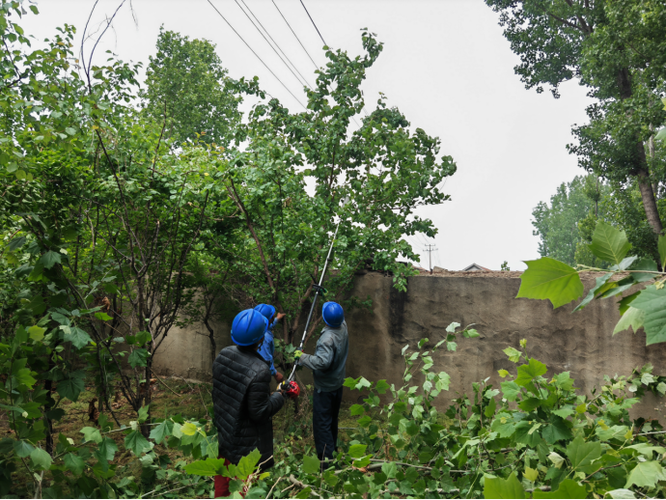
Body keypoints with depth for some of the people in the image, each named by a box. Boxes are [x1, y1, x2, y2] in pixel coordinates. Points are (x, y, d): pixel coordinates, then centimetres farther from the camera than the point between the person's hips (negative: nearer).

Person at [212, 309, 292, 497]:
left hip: (225, 431, 6)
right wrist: (279, 396, -11)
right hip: (248, 443, -6)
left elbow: (216, 393, 2)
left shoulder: (223, 355, -11)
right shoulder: (259, 371, -32)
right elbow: (260, 413, -24)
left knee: (223, 482, 26)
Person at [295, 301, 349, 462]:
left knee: (322, 423, 3)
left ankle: (326, 457, 10)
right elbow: (340, 318, 15)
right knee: (332, 420, 25)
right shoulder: (343, 327, -7)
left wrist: (303, 357, -28)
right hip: (338, 384, 9)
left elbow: (322, 361, -42)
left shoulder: (328, 338, -31)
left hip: (324, 388, -9)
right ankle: (333, 448, 41)